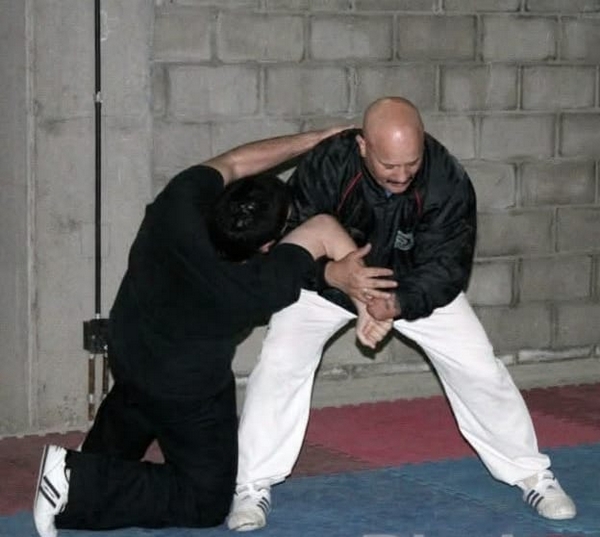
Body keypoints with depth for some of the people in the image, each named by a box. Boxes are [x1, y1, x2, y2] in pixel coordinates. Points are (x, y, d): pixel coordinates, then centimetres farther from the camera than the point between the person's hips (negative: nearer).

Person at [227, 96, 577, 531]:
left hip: (416, 287, 1)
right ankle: (253, 486, -3)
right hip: (328, 279, 0)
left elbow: (449, 266, -25)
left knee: (478, 368, -4)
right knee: (279, 363, -17)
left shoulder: (447, 180, -30)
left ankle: (532, 475, 16)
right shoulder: (327, 165, -32)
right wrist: (333, 274, -44)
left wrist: (400, 303, -43)